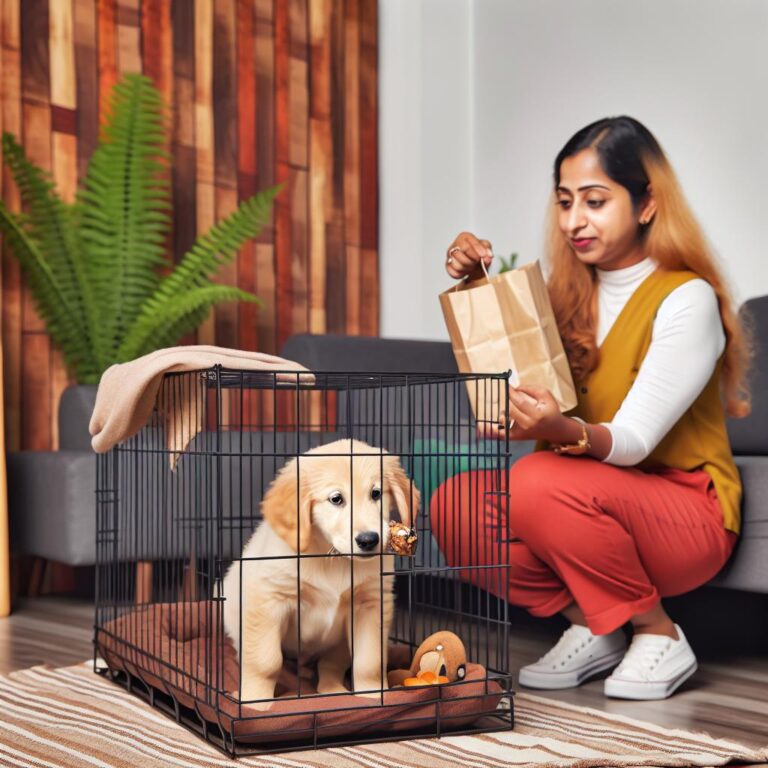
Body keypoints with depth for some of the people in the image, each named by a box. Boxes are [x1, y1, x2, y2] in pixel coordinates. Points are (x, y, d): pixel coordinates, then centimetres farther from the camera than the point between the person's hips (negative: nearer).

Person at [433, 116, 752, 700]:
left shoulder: (687, 299, -14)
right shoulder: (568, 291, 5)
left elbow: (634, 439, -23)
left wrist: (563, 431, -44)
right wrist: (475, 287, -10)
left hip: (687, 510, -6)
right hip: (600, 506, 6)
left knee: (541, 483, -33)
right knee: (454, 505, -18)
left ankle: (658, 634, -10)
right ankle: (589, 627, 0)